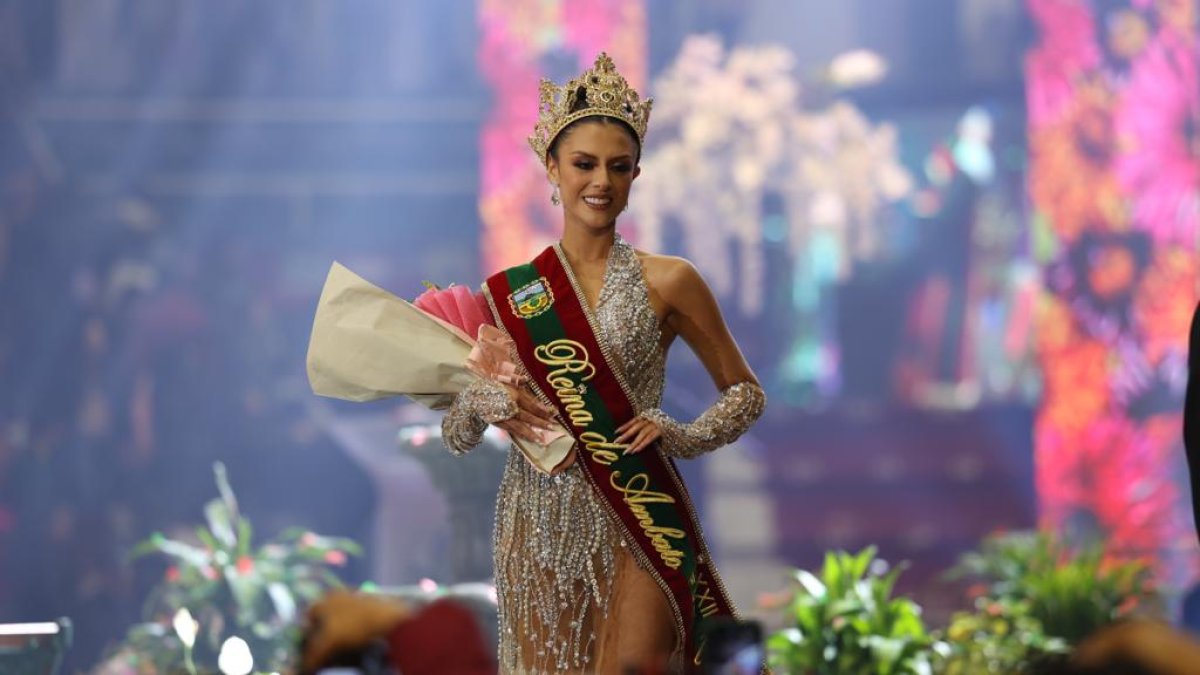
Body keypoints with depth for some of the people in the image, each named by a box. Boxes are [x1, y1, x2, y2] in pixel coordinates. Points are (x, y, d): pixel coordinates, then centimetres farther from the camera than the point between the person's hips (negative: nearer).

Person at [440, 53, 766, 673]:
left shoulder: (666, 282, 0)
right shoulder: (507, 293, 6)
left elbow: (745, 392, 9)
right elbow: (455, 433, 10)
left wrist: (682, 436, -9)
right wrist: (484, 400, -12)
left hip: (637, 517, -2)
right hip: (539, 520, 2)